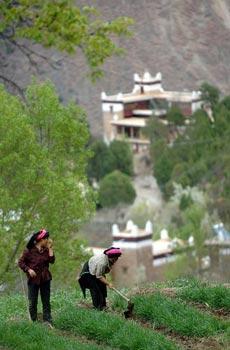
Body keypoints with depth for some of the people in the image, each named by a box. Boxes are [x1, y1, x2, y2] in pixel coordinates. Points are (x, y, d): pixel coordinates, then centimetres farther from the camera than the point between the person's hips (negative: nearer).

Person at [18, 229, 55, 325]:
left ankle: (47, 321, 7)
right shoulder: (29, 250, -8)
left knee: (46, 301, 4)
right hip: (33, 279, -4)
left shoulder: (46, 250, 4)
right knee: (32, 302, 3)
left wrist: (50, 248, -9)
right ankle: (33, 321, 14)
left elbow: (52, 260, -9)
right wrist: (28, 270, -17)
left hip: (45, 279, 4)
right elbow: (21, 262, -4)